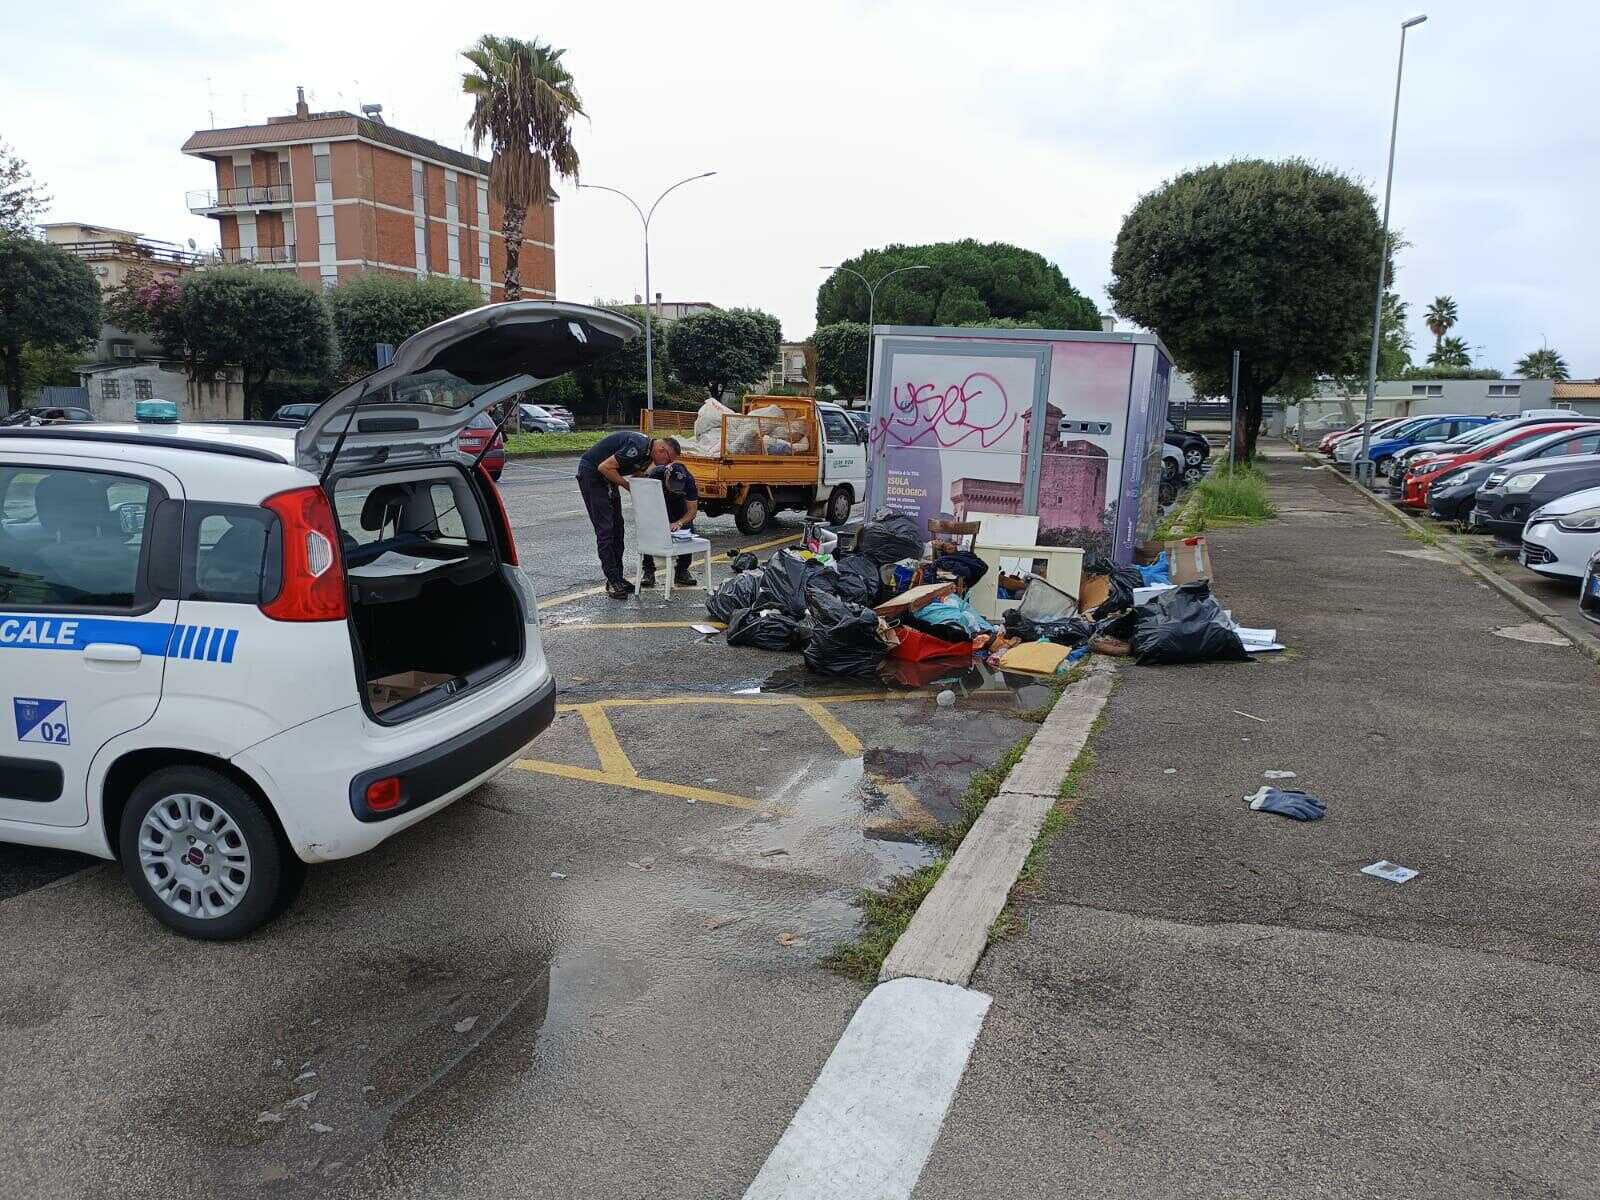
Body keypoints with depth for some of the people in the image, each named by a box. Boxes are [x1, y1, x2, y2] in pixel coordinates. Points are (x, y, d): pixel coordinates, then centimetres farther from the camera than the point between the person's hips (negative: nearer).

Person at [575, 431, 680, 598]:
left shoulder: (647, 453, 4)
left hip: (607, 477, 10)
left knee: (617, 526, 8)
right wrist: (627, 485, -17)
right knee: (605, 528, -11)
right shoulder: (638, 447, -27)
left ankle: (617, 578, 12)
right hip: (591, 473, -10)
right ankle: (613, 582, -9)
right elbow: (604, 467, -28)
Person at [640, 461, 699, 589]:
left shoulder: (689, 480, -33)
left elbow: (692, 510, -25)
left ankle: (682, 571, -1)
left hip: (679, 503, 1)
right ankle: (648, 571, -12)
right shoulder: (654, 475, -38)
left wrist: (679, 523, -43)